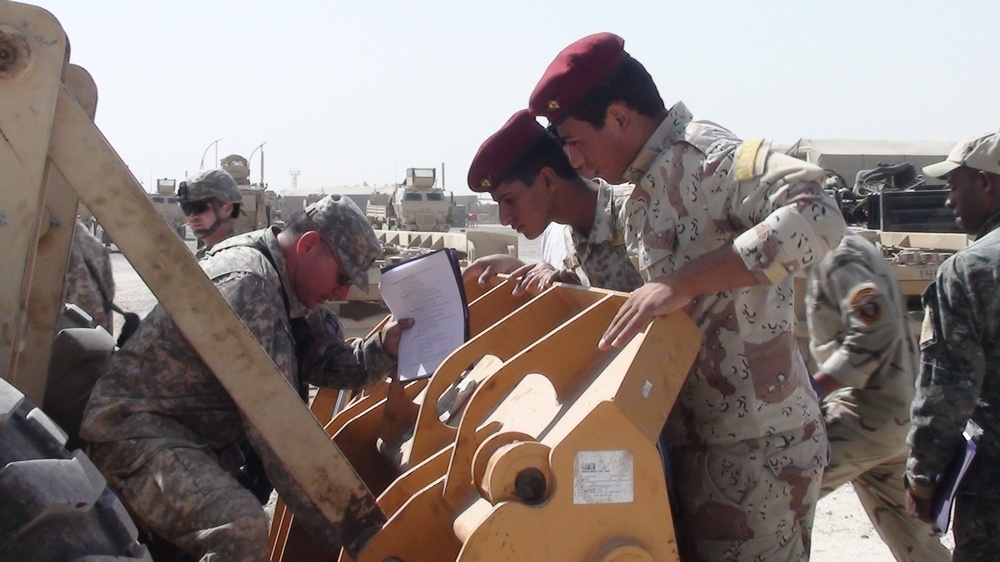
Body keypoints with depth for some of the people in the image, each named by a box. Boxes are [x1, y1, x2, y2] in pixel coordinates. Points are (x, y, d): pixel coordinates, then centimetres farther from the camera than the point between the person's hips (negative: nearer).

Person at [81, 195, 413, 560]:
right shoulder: (250, 285, -23)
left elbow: (319, 363, 11)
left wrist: (382, 349, -8)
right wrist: (336, 529, -25)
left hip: (194, 437, 11)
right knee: (241, 526, -32)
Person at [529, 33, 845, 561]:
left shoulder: (706, 155, -18)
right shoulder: (648, 188, 13)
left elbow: (817, 217, -33)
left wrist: (681, 283, -34)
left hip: (757, 448, -9)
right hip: (695, 438, 9)